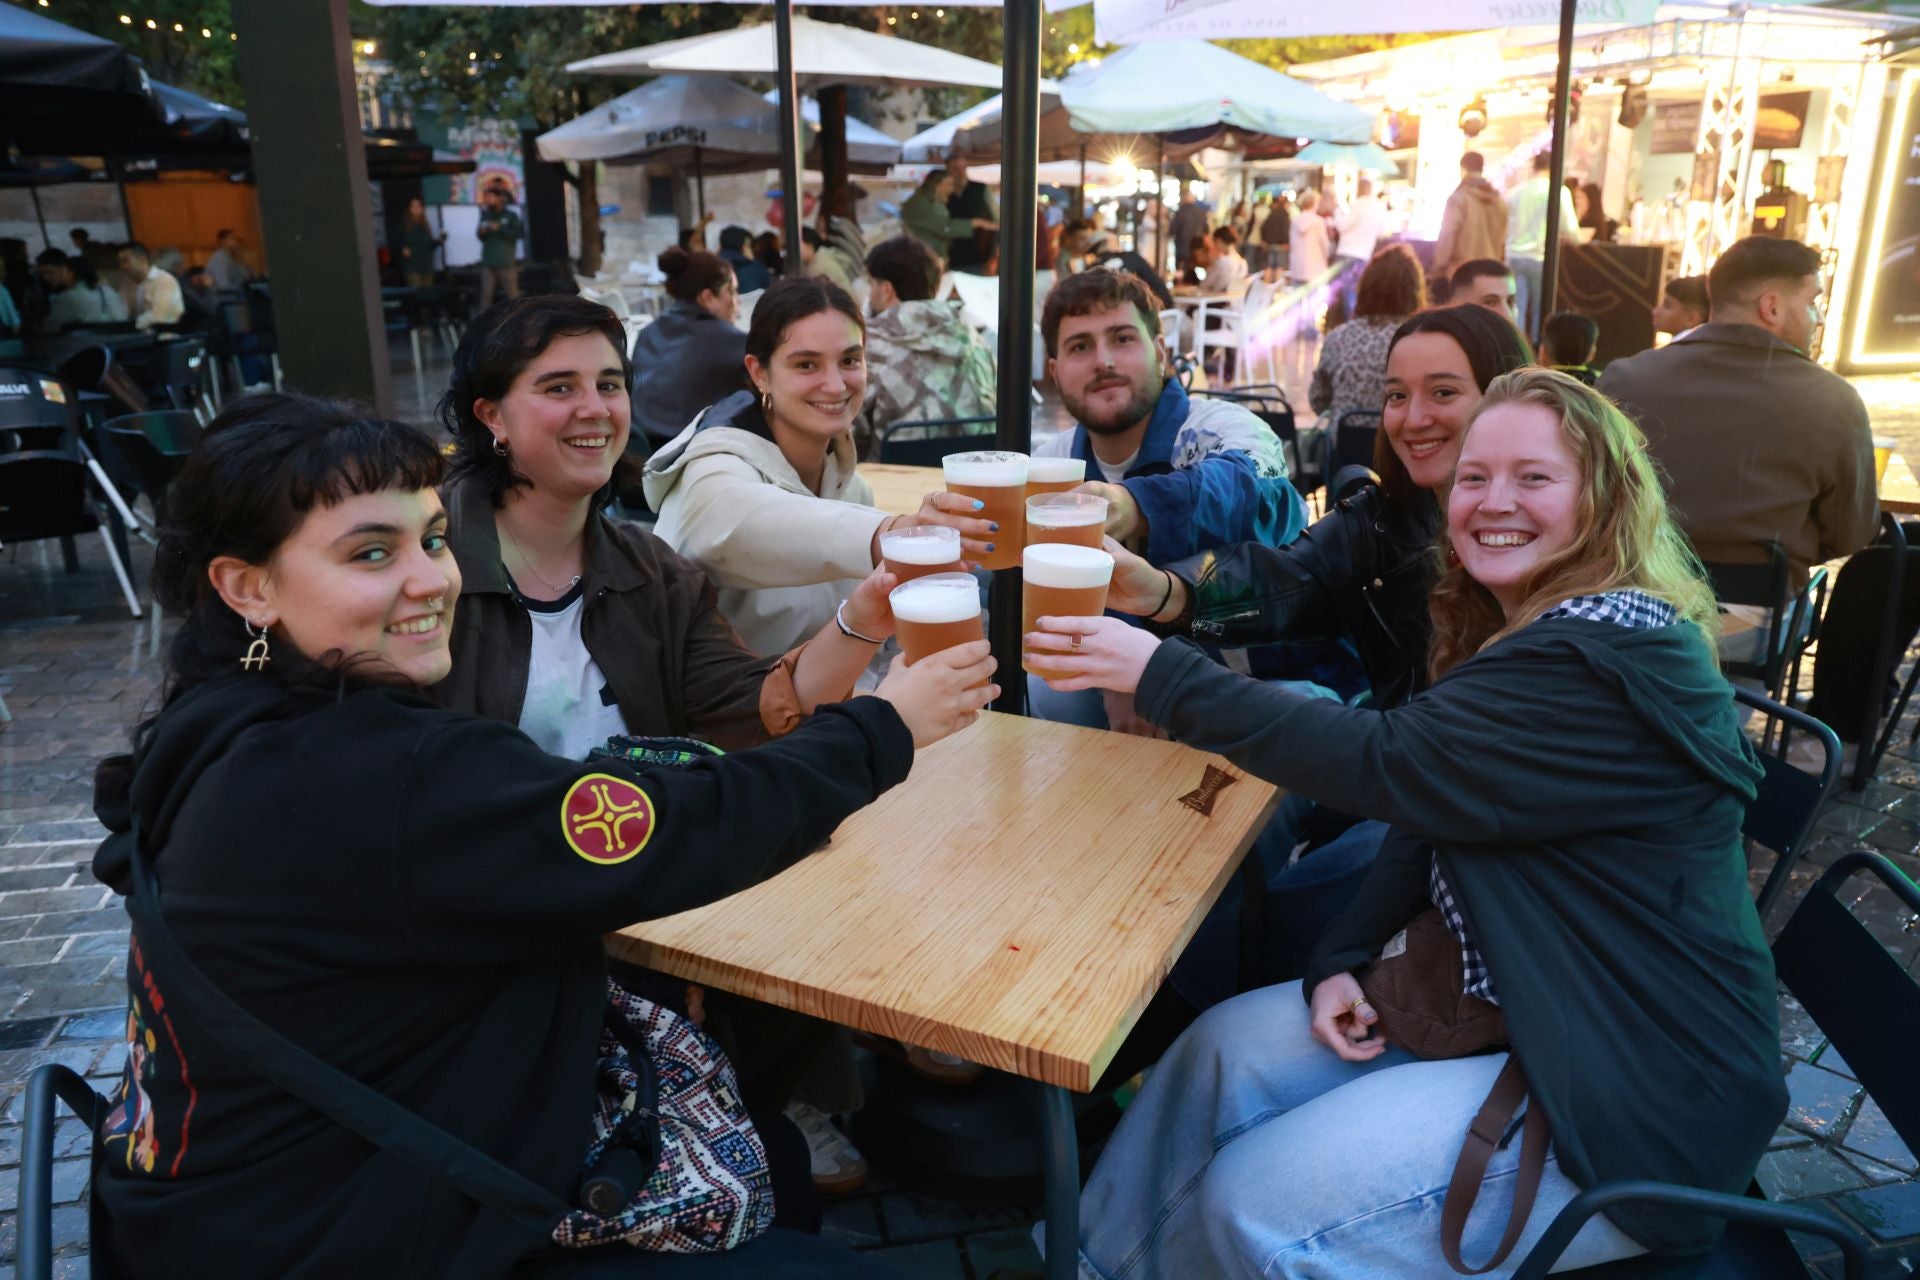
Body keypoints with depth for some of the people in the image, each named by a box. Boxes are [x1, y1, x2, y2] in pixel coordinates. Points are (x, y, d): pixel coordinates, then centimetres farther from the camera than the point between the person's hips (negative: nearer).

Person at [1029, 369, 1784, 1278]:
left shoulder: (1613, 654, -23)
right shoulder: (1508, 629, 7)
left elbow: (1391, 765, -29)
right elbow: (1433, 813, 8)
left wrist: (1162, 673, -27)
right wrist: (1344, 957, -6)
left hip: (1639, 1101, -9)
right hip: (1506, 997, 9)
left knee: (1256, 1206, -15)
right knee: (1223, 1051, 2)